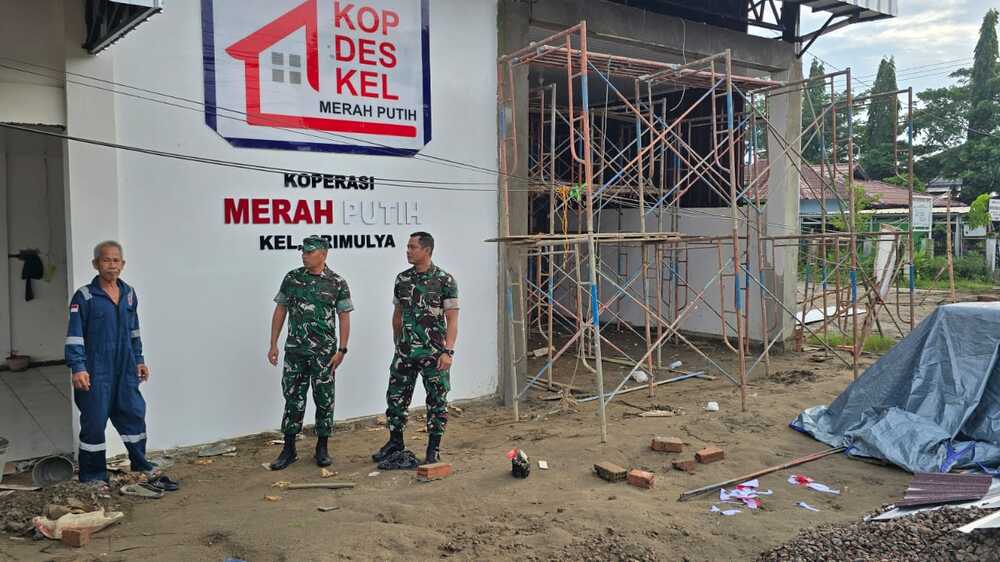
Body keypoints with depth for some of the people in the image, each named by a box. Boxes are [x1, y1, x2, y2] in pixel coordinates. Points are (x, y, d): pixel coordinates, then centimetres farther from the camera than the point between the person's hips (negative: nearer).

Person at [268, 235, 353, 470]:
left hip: (324, 352, -2)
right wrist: (273, 344, 4)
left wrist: (341, 350, -8)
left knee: (324, 399, 5)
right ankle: (289, 449, 15)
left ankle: (322, 448, 18)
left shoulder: (337, 283, -4)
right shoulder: (291, 278, 3)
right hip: (294, 350, 2)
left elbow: (344, 317, -3)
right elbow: (280, 311, 7)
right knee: (293, 398, 6)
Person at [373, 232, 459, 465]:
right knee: (395, 396, 9)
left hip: (434, 353, -5)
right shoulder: (402, 279, 7)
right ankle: (395, 442, 26)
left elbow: (452, 318, -10)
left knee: (437, 401, 4)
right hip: (405, 352, 5)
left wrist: (448, 351, -17)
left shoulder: (444, 280, -8)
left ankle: (433, 450, 15)